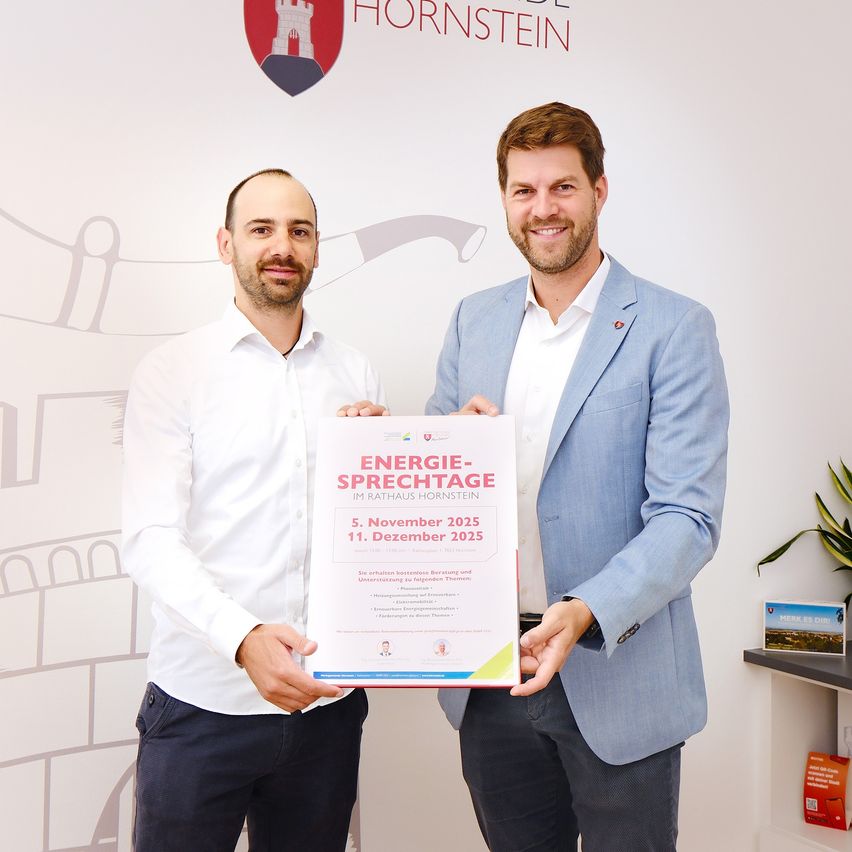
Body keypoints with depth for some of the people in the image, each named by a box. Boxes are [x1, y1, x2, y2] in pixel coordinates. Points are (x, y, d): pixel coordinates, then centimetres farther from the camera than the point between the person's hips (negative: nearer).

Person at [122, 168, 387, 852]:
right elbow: (151, 540, -11)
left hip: (327, 696, 3)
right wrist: (243, 638, -26)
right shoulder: (174, 370, -3)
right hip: (204, 700, -3)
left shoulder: (356, 374, 8)